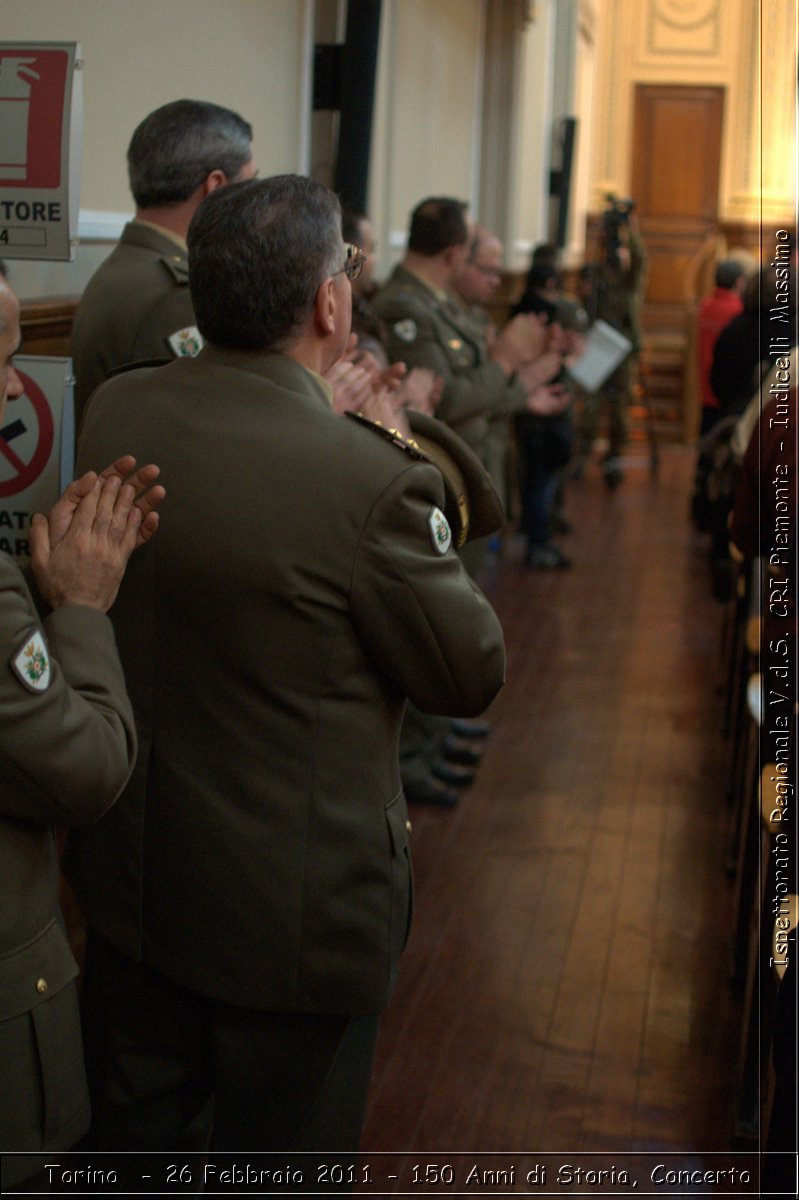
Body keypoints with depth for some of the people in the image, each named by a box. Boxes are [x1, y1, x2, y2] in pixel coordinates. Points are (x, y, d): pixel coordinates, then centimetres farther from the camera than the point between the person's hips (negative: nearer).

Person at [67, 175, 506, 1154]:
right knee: (278, 1147, 16)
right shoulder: (369, 478, -27)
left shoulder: (111, 411, -8)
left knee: (135, 1123, 24)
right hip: (295, 906, -6)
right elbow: (473, 674, -14)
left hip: (128, 876, 6)